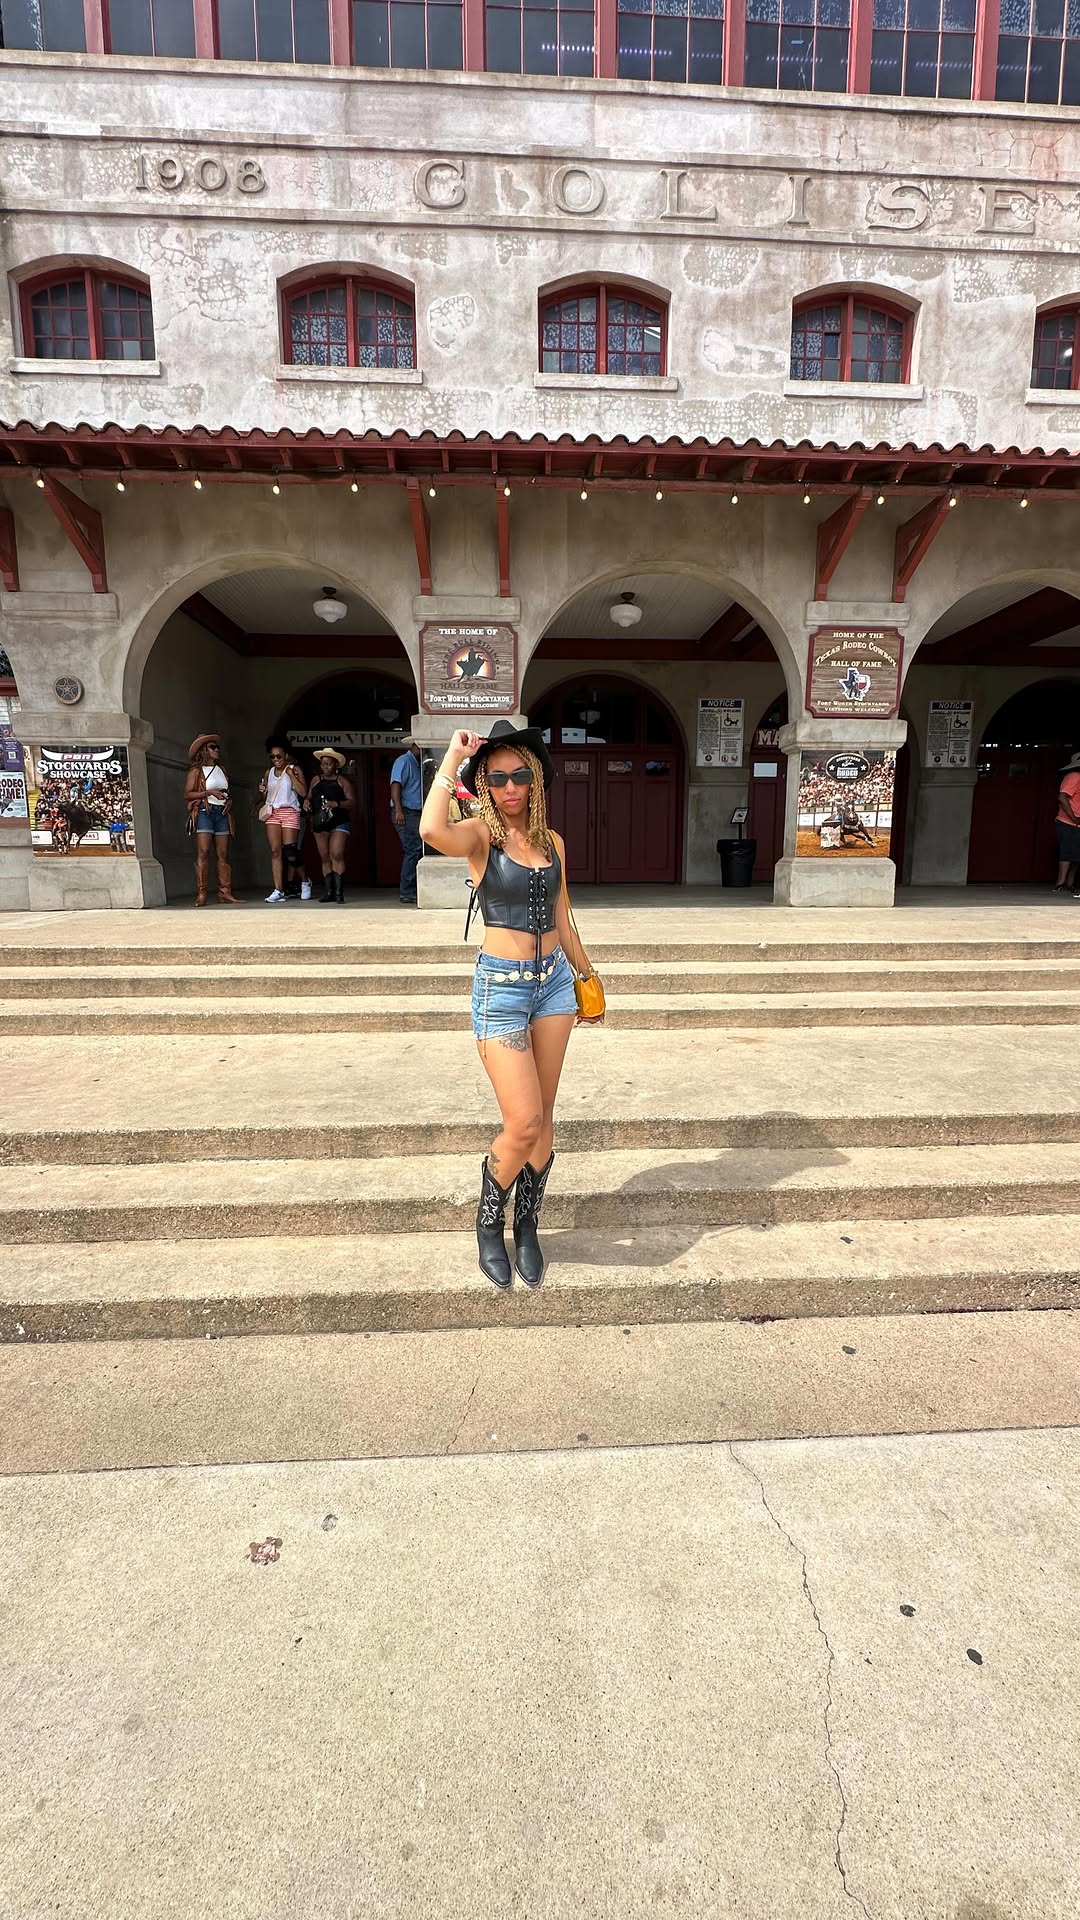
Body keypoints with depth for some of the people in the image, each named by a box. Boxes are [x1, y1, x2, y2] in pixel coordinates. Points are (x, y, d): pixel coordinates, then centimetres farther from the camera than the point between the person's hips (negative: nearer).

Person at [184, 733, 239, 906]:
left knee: (223, 854, 1)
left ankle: (225, 893, 0)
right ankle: (201, 895, -14)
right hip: (204, 812, -6)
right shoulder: (196, 771, 2)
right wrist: (209, 792, -16)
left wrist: (229, 801, 6)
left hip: (222, 813, 6)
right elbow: (187, 794, -6)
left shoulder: (221, 770, 19)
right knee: (203, 852, -12)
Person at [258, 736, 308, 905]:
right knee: (275, 851, -5)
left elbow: (303, 792, -9)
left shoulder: (294, 769, 3)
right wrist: (263, 791, 0)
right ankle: (279, 891, -7)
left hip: (290, 812, -4)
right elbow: (265, 798, 22)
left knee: (290, 851, -10)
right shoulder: (268, 773, 15)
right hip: (272, 813, 4)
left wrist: (290, 774, -11)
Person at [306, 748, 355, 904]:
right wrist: (307, 802, -1)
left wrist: (337, 804, -21)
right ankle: (328, 893, 8)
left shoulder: (343, 782, 2)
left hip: (339, 822, -4)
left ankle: (339, 892, -15)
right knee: (325, 858, 5)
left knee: (336, 855, -16)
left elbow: (352, 802, -5)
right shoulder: (316, 780, 14)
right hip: (320, 823, 4)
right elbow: (309, 796, 23)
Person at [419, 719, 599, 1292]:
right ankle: (489, 1222, 21)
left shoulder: (552, 842, 8)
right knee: (523, 1123, -7)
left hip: (554, 981, 5)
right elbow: (431, 830, -32)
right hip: (501, 987, -5)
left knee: (543, 1116, 11)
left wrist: (586, 972, 24)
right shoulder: (480, 835, -8)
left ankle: (527, 1227, 30)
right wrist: (452, 758, -20)